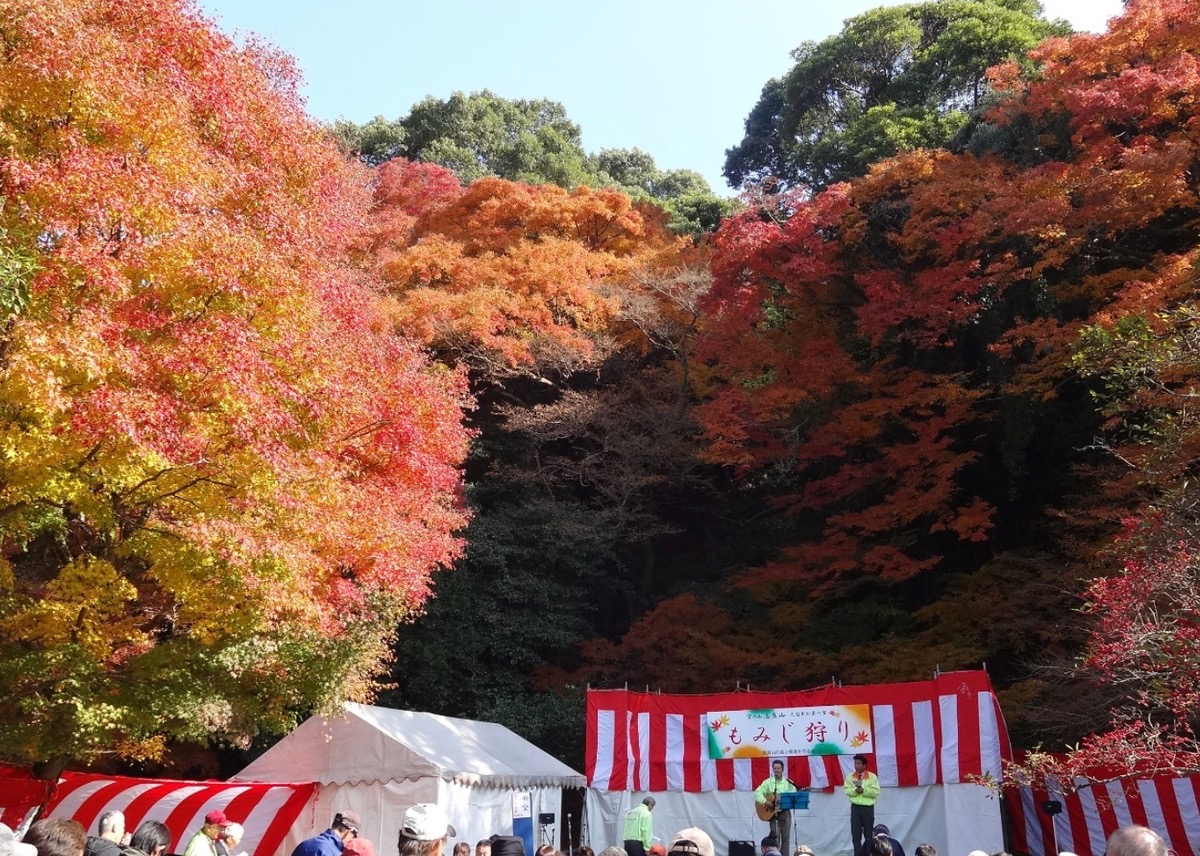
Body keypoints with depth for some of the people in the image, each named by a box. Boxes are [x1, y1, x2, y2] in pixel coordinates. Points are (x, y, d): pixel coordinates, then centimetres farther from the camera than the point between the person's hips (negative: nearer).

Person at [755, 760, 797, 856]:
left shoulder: (788, 782, 3)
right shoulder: (768, 782, 1)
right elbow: (757, 792, -9)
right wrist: (765, 802, -22)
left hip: (785, 812, 1)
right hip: (772, 812, -1)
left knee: (786, 836, 4)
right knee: (775, 834, -10)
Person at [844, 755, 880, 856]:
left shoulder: (872, 777, -2)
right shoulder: (850, 776, 5)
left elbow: (876, 792, -10)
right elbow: (847, 790, -1)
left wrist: (863, 790, -20)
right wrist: (855, 790, -19)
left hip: (868, 808, -2)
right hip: (855, 807, 2)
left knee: (868, 834, 6)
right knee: (856, 834, 3)